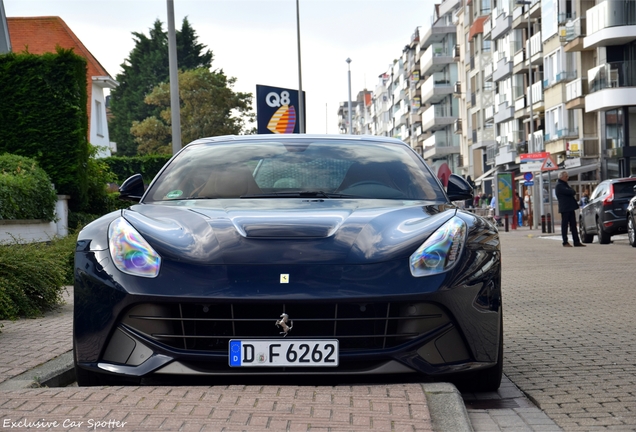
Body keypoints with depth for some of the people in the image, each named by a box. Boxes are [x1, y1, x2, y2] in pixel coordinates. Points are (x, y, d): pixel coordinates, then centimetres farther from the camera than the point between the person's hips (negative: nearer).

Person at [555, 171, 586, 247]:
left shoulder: (564, 184, 21)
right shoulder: (559, 185, -12)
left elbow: (572, 192, 21)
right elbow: (569, 192, -21)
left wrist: (572, 192, -1)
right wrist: (573, 192, -2)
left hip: (570, 208, 10)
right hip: (565, 208, -10)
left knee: (573, 225, 7)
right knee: (565, 225, -3)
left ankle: (576, 242, 7)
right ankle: (565, 242, 2)